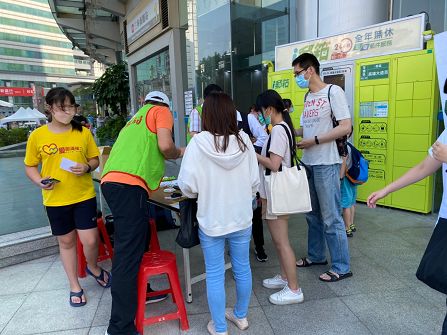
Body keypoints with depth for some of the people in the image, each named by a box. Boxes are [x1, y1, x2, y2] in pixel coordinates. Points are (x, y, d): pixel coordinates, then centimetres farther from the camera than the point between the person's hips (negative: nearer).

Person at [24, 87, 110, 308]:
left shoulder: (83, 133, -2)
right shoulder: (37, 136, -3)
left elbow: (95, 159, 7)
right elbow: (30, 166, 6)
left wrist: (87, 167, -14)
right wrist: (40, 181, -13)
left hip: (84, 196, 0)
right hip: (55, 199, 1)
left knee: (90, 240, -3)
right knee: (66, 242, 14)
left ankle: (93, 268, 32)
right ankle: (74, 286, 32)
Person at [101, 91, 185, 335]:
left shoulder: (135, 119, 32)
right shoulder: (162, 111, 10)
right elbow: (165, 145, -8)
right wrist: (179, 153, 13)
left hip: (111, 181, 9)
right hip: (129, 184, -9)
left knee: (138, 240, 23)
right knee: (128, 254, -7)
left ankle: (140, 292, 37)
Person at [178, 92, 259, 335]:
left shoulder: (198, 143, -16)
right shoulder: (244, 141, -8)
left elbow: (187, 186, -16)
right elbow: (254, 182, -2)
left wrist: (201, 193, 6)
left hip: (211, 221, -3)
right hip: (241, 218, 3)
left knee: (215, 274, 12)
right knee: (242, 268, 19)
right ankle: (241, 316, 40)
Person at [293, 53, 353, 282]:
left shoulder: (333, 91, -8)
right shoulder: (308, 97, 14)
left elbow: (345, 127, -15)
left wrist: (313, 141, -17)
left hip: (326, 164, -8)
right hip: (308, 163, 8)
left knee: (331, 218, -1)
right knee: (313, 214, 17)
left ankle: (341, 267, 13)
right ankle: (316, 255, 33)